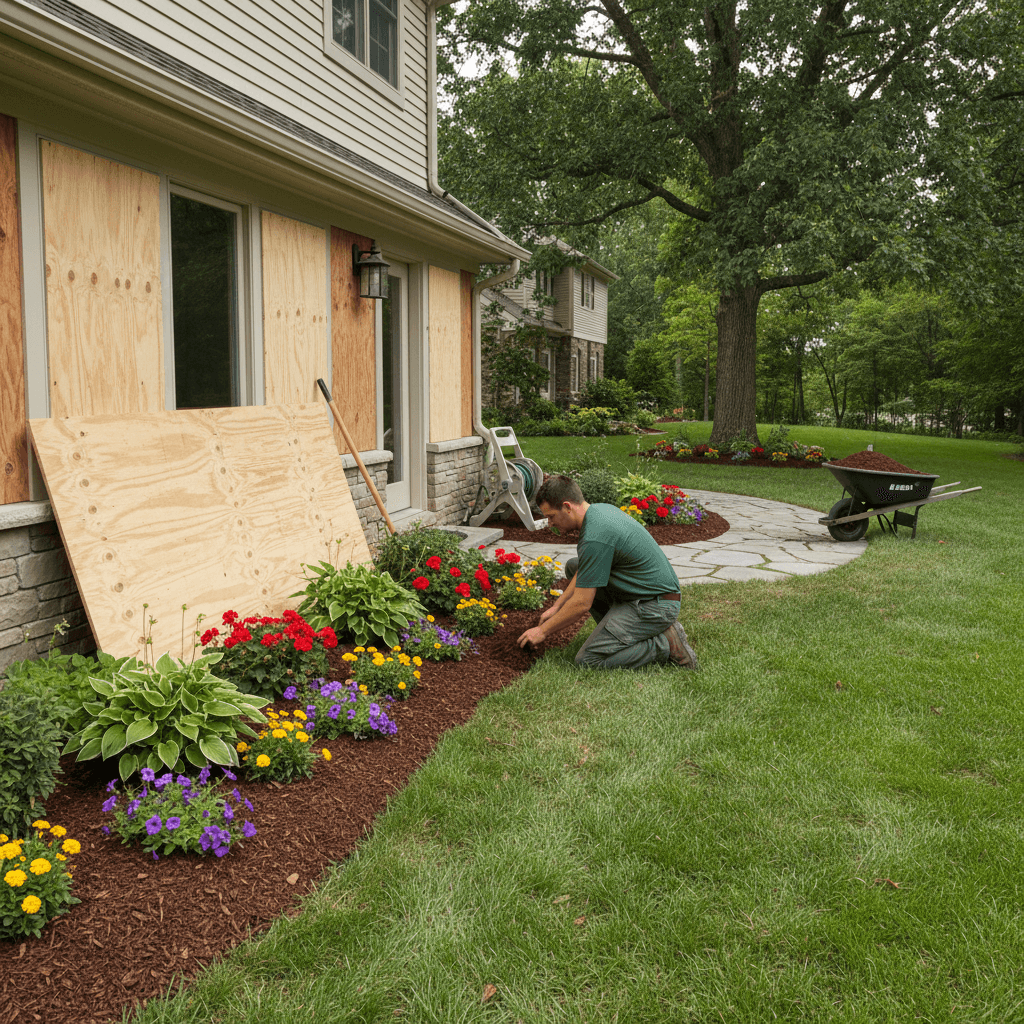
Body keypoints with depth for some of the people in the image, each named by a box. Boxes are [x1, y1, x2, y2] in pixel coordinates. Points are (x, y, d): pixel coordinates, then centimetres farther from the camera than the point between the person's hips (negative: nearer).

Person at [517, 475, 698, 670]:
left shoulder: (595, 538, -26)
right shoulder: (601, 510, 5)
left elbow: (582, 604, -20)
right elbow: (585, 571, 18)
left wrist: (542, 630, -7)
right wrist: (556, 606, 16)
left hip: (654, 606, -10)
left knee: (588, 659, -13)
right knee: (573, 567, 16)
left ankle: (665, 644, -7)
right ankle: (621, 629, 14)